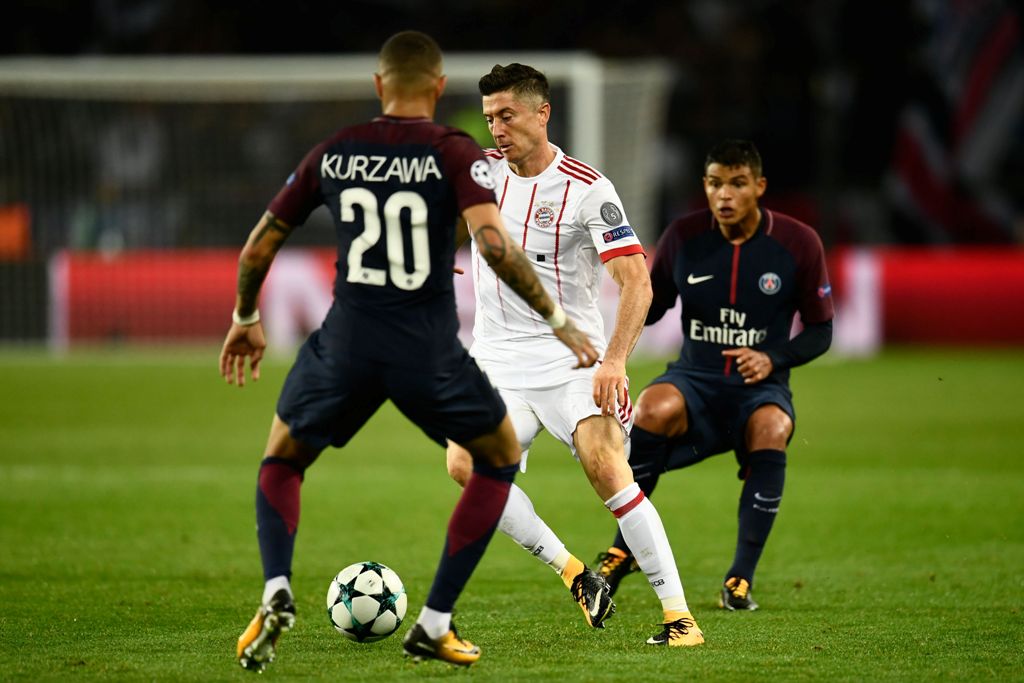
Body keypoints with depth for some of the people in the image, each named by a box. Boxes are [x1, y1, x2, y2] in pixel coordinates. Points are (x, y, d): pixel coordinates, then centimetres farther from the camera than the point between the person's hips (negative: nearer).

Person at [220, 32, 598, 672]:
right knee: (501, 454, 23)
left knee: (282, 462, 25)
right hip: (430, 353, -2)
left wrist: (245, 320, 29)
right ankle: (435, 625, 16)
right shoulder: (454, 153, -5)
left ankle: (277, 591, -3)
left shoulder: (334, 154, 6)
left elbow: (258, 248, 12)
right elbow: (494, 244, -20)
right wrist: (558, 319, -11)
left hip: (347, 347, 2)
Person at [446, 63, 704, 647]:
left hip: (572, 353, -4)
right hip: (497, 358, 4)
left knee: (607, 469, -22)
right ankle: (575, 576, -9)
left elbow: (637, 282, -13)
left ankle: (679, 613, -17)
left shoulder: (587, 189, -9)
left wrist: (615, 360, -27)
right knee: (465, 464, -20)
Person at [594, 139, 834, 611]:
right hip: (694, 379, 1)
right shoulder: (683, 237, -1)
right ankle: (624, 549, -18)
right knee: (654, 408, -34)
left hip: (760, 386, -1)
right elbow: (650, 310, 9)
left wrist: (772, 357, -15)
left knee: (770, 429, -36)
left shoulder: (797, 244, -4)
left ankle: (741, 578, -24)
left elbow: (820, 332, 4)